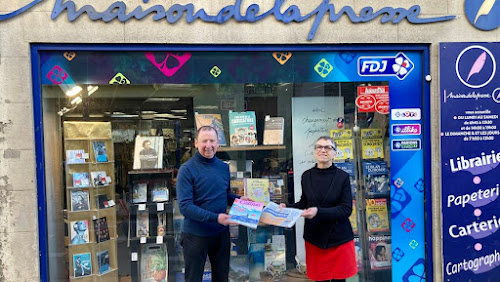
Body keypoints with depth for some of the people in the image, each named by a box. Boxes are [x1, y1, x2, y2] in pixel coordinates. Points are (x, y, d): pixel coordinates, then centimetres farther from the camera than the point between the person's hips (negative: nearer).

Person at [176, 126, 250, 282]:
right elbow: (184, 206, -20)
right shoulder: (187, 169, -14)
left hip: (221, 233, 5)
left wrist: (239, 199, -3)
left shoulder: (224, 167, 4)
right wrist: (215, 218, -28)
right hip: (196, 235, -5)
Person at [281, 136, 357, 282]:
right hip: (314, 238, 2)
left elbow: (346, 209, -11)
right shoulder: (306, 176, 3)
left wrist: (319, 212, -24)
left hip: (339, 238, -2)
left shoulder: (343, 176, -5)